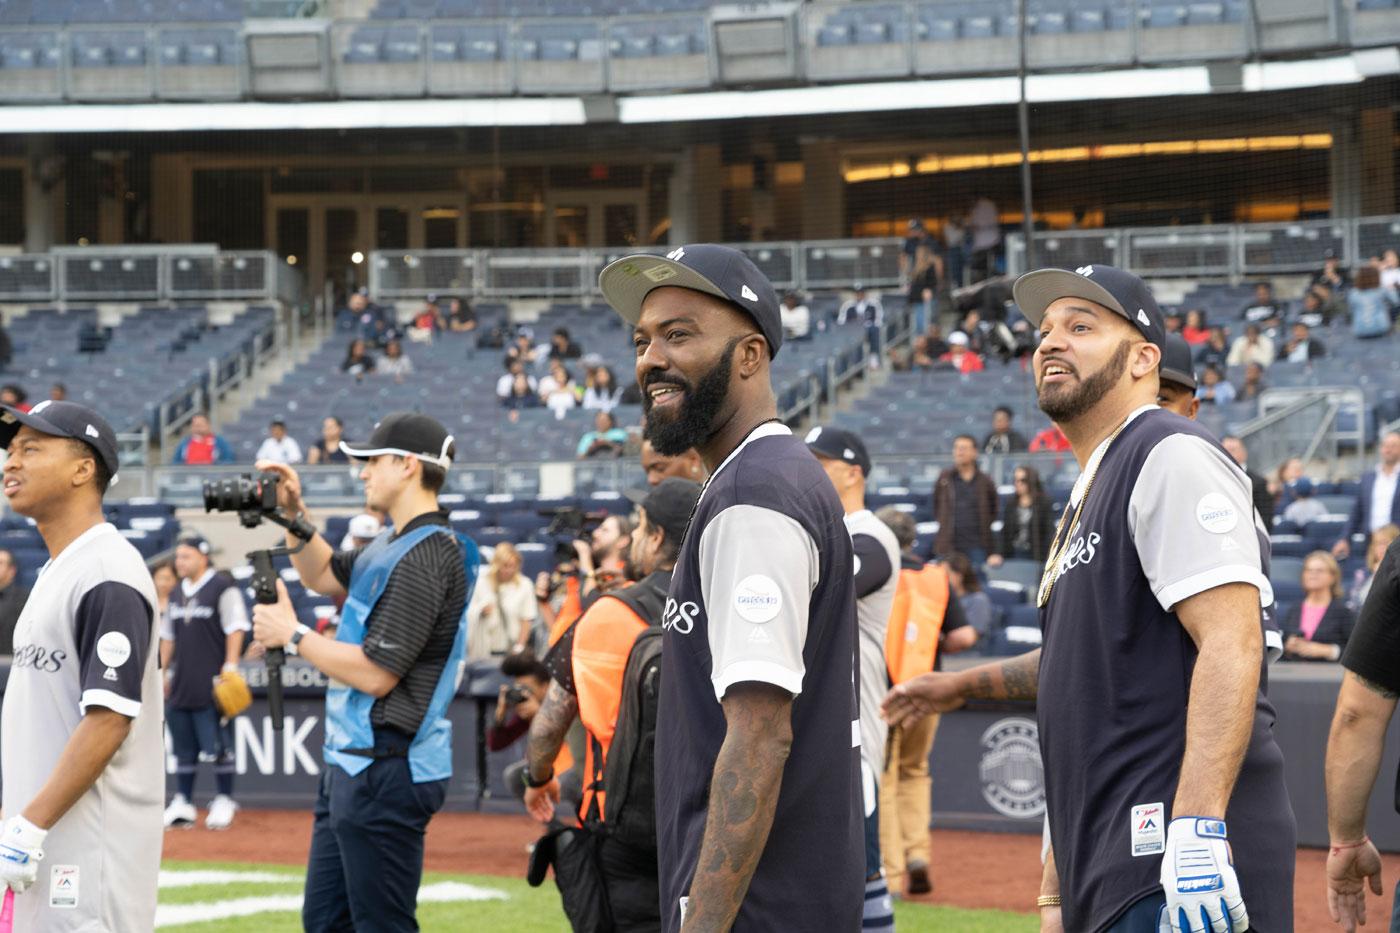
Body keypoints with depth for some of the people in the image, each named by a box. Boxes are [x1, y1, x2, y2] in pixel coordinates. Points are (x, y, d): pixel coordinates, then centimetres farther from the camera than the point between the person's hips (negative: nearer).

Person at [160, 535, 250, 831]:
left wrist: (230, 667, -16)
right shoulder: (177, 593, 17)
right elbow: (167, 636, 22)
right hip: (181, 683, 7)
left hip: (212, 683, -7)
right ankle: (182, 804, 12)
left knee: (218, 745, -6)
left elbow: (235, 629, -10)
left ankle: (224, 801, 1)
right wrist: (162, 672, 16)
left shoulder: (223, 587, -6)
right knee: (183, 748, 8)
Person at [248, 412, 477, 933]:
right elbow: (324, 574, 31)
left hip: (386, 772, -11)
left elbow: (376, 673, -22)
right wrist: (293, 513, 15)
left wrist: (293, 635, -11)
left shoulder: (425, 558, -19)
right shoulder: (393, 546, 13)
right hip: (352, 766, 11)